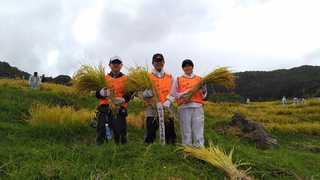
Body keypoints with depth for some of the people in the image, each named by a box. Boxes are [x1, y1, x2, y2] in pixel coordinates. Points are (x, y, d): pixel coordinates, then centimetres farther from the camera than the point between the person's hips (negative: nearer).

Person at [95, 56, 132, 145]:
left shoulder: (126, 79, 12)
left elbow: (129, 94, 0)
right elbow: (97, 94, 7)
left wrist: (123, 99, -21)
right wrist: (102, 92, -16)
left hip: (120, 110, -1)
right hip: (105, 109, 2)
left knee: (120, 133, -3)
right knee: (101, 132, -1)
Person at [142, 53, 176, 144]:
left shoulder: (170, 77, 14)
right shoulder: (148, 77, 8)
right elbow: (145, 94, -1)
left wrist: (166, 104, -13)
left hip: (167, 111, 2)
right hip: (152, 111, -2)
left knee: (171, 138, 6)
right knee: (149, 137, -2)